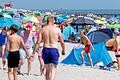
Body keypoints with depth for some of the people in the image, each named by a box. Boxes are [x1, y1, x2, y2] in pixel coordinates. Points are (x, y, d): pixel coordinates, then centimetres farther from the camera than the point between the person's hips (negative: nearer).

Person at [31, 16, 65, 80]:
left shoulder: (42, 29, 3)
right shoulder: (57, 29, -2)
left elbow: (38, 42, -4)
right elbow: (62, 42, 1)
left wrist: (33, 53, -2)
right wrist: (63, 50, 19)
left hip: (45, 49, 3)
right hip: (54, 50, -3)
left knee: (47, 69, 18)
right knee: (53, 70, -1)